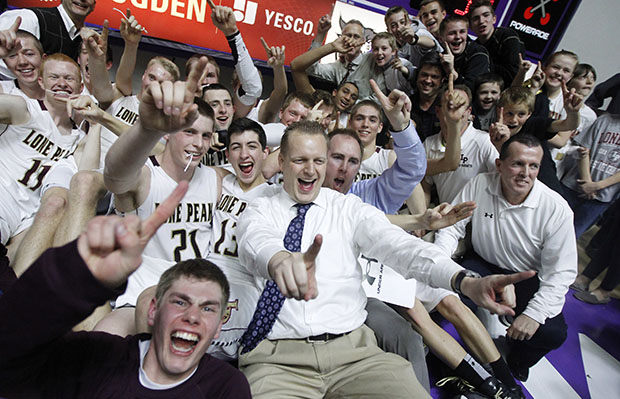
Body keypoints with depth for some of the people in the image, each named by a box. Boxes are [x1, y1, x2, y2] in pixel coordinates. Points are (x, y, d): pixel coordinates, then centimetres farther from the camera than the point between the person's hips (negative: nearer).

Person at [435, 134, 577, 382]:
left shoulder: (556, 208, -18)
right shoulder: (479, 185, -14)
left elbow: (561, 272, -16)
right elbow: (451, 227, -7)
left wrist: (535, 313, -26)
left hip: (529, 279, -1)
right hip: (483, 266, 2)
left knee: (552, 333, -24)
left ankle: (516, 363, 14)